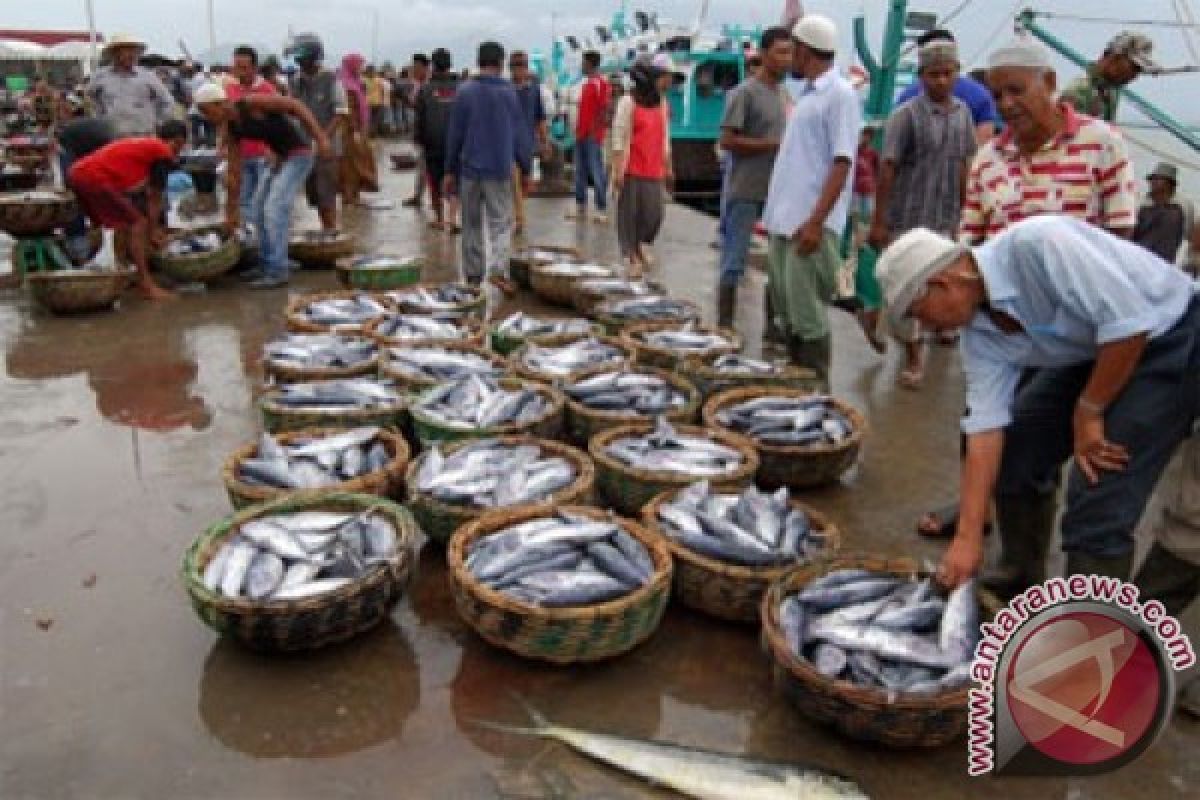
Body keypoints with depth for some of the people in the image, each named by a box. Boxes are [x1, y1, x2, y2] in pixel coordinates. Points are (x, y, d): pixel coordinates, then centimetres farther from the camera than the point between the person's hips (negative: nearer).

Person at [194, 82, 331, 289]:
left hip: (299, 155, -9)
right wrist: (232, 210, 11)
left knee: (274, 209, -15)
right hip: (280, 158, 9)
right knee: (259, 212, 11)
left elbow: (297, 106, -18)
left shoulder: (253, 102, -19)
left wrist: (321, 138, -24)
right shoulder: (229, 130, 3)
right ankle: (268, 266, 23)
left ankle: (278, 272, -10)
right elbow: (234, 172, 8)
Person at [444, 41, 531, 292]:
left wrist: (450, 170, 7)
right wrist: (526, 169, 9)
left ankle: (473, 272, 16)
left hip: (470, 168, 1)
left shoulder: (465, 92, 0)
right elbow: (520, 134, 1)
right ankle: (498, 268, -17)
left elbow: (455, 133, 1)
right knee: (501, 222, 2)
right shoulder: (509, 93, -1)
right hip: (499, 169, -1)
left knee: (472, 222, 11)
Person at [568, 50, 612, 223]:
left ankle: (602, 209, -2)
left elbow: (605, 110, -15)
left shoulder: (601, 83, -10)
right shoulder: (586, 83, 17)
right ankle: (581, 206, 19)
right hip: (581, 134, 9)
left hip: (593, 135, -9)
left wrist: (596, 130, -19)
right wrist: (577, 129, 15)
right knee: (580, 172, 11)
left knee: (596, 172, -7)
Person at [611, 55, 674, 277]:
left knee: (654, 215, 2)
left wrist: (668, 167, 19)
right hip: (631, 170, -5)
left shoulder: (662, 103, 15)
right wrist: (617, 171, -14)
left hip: (654, 171, 5)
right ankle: (630, 256, 9)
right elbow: (619, 138, -8)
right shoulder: (628, 102, -4)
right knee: (629, 214, -1)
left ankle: (640, 244, 27)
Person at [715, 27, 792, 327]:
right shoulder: (744, 93, -8)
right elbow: (727, 141, -15)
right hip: (744, 193, -7)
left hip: (778, 192, 8)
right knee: (733, 265, -1)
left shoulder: (784, 94, 15)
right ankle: (724, 328, 8)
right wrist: (774, 145, -16)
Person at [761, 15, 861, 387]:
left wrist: (816, 221, -22)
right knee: (787, 311, 12)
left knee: (808, 314, -5)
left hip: (810, 224, -9)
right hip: (785, 220, 9)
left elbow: (842, 163, -15)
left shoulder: (840, 94, -8)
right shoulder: (806, 94, 18)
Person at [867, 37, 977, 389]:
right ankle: (913, 354, 16)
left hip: (944, 219, 5)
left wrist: (963, 212, 11)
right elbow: (888, 170, -11)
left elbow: (964, 166, 12)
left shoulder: (963, 113, 7)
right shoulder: (906, 115, -9)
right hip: (906, 218, -5)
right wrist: (878, 221, -14)